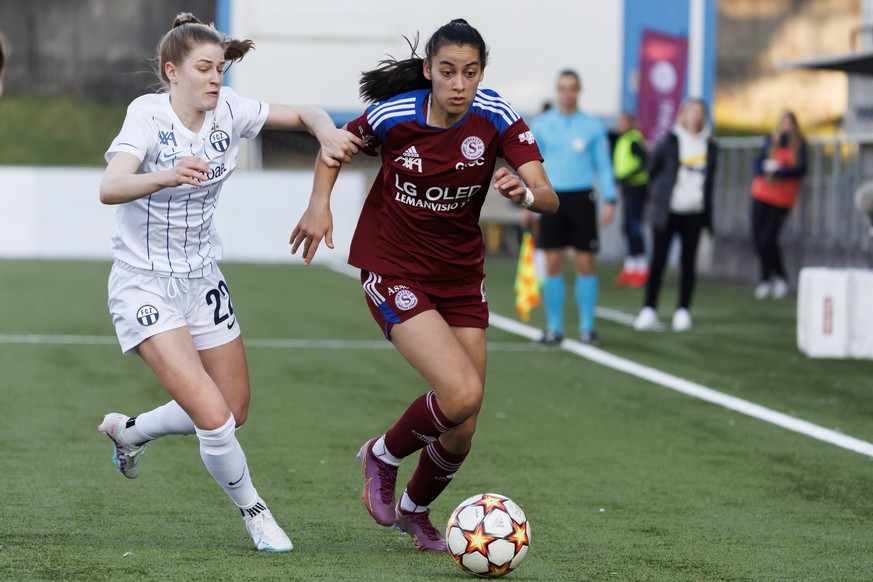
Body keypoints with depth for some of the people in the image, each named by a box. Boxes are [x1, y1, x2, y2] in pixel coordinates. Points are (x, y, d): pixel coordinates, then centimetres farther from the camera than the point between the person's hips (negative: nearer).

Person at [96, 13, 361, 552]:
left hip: (203, 280, 7)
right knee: (213, 418, -17)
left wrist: (328, 133, -21)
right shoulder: (150, 114, -21)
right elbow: (109, 188, -36)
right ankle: (254, 512, 9)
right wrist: (167, 176, -56)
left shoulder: (228, 110, -5)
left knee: (236, 410, 17)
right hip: (145, 285, -7)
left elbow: (305, 114, 4)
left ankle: (129, 430, 41)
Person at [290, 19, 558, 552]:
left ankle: (415, 510, 36)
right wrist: (320, 204, -6)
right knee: (462, 393, -24)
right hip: (393, 270, -3)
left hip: (461, 275, 3)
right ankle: (383, 456, 7)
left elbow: (549, 200, -20)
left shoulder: (496, 118, -12)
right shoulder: (394, 116, -14)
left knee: (462, 431, 5)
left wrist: (524, 191, -41)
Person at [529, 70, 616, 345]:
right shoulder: (541, 125, 6)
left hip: (582, 198, 0)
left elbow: (603, 166, 7)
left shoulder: (593, 126, 5)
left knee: (585, 264, -1)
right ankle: (554, 327, 4)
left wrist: (610, 200, -1)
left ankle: (587, 326, 7)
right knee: (553, 265, -1)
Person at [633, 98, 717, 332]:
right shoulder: (668, 142, -4)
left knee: (688, 262, 4)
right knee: (658, 260, -2)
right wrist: (658, 195, 8)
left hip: (694, 214, 2)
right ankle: (649, 311, 2)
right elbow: (653, 171, 6)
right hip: (667, 212, -2)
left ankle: (683, 311, 10)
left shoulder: (709, 147, 6)